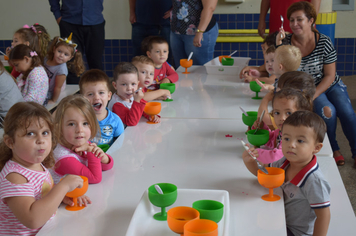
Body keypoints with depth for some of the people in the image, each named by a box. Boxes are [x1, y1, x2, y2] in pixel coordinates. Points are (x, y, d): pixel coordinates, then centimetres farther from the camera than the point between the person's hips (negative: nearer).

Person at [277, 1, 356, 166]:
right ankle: (333, 150, -3)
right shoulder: (287, 42, -10)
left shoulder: (324, 42, -12)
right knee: (328, 111, -27)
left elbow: (330, 75, -9)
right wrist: (279, 46, -27)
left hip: (330, 85, 1)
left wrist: (313, 95, -21)